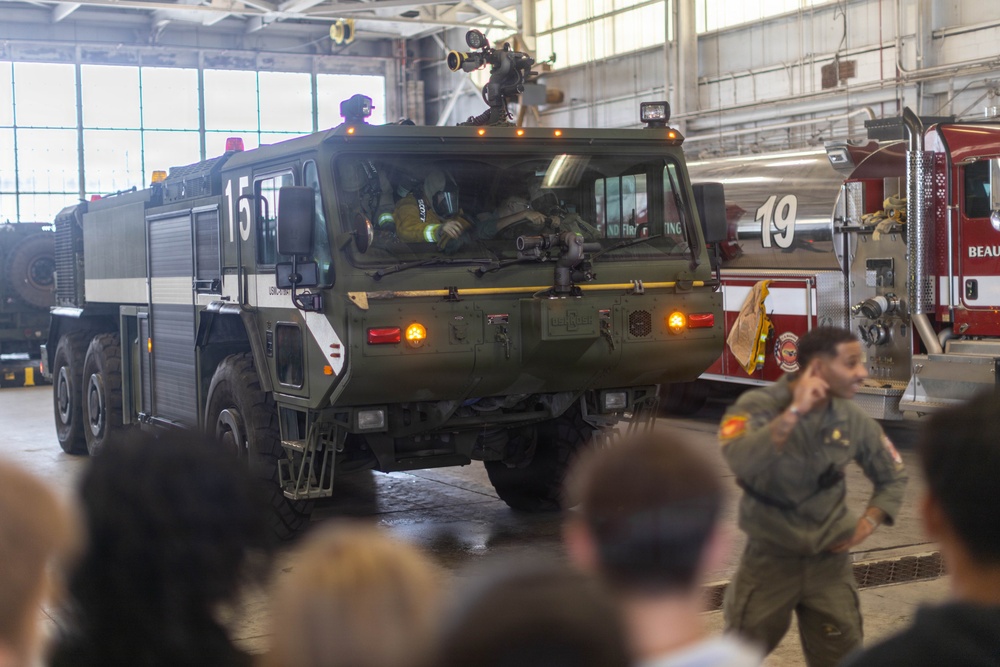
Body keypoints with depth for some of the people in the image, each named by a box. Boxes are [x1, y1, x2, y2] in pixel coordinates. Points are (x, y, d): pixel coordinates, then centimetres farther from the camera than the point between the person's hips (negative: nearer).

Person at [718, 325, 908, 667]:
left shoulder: (853, 420, -4)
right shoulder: (758, 407, -16)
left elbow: (892, 476, 13)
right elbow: (741, 461, -38)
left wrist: (869, 522, -2)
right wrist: (794, 412, -34)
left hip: (830, 560, 3)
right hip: (770, 558, -3)